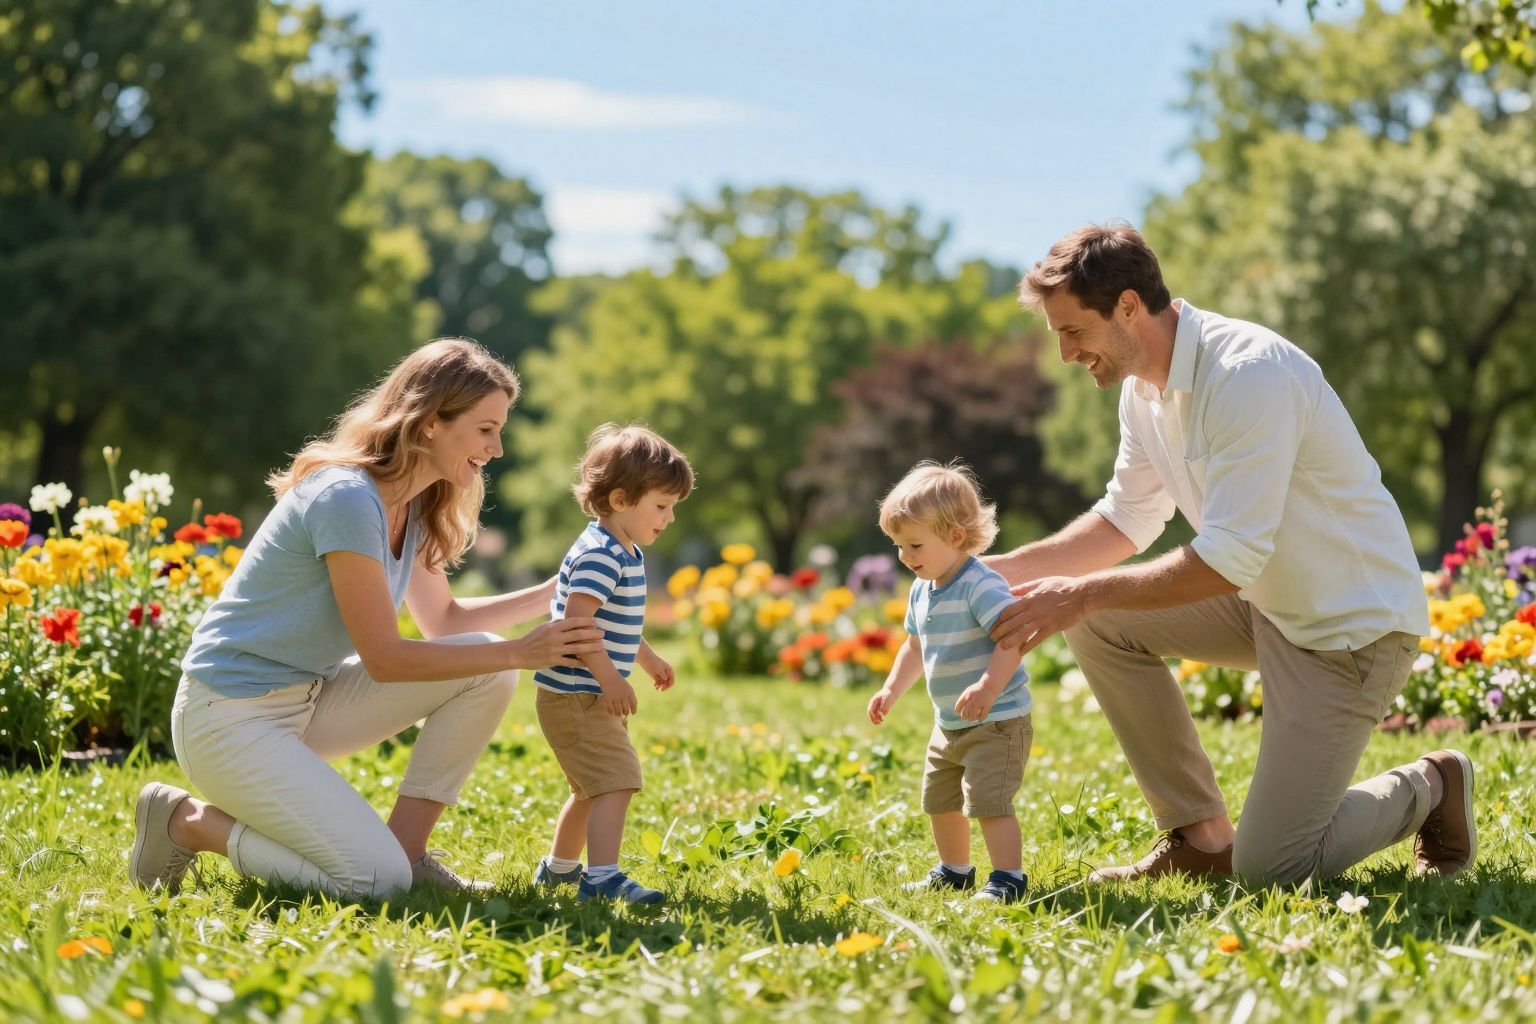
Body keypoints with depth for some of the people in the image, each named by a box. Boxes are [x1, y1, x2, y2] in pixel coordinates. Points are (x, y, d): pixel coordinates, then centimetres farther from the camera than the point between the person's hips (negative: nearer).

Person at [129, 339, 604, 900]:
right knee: (378, 882, -21)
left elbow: (444, 620, 17)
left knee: (486, 670, -3)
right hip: (231, 718, -9)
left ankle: (407, 848, 3)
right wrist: (521, 653, -20)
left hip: (309, 701, 9)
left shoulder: (411, 507, 4)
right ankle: (187, 821, -2)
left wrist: (554, 593, 5)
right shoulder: (348, 500, -24)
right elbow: (385, 659, -22)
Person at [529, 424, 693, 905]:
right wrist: (609, 676, -31)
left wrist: (648, 658, 35)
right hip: (575, 696, -11)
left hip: (593, 696, 11)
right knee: (617, 779, -19)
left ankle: (559, 867, 41)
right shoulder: (600, 554, -20)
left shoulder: (627, 553, 13)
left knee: (593, 787, 24)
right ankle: (603, 879, -25)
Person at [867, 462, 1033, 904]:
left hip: (997, 721, -10)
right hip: (949, 724, 10)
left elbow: (1013, 636, -32)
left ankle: (1008, 878, -8)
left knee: (988, 801, -16)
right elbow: (916, 646, 22)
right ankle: (954, 871, 37)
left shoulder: (981, 585, -22)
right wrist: (891, 689, 14)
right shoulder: (921, 591, 8)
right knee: (939, 801, 20)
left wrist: (988, 686, -41)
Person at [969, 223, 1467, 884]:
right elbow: (1127, 520, 13)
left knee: (1268, 868, -12)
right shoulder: (1144, 387, 1)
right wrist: (1010, 569, 0)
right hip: (1267, 600, 9)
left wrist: (1085, 594, -27)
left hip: (1356, 624, -9)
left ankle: (1429, 788, 16)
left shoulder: (1249, 373, -28)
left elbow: (1230, 560, -31)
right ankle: (1200, 837, 4)